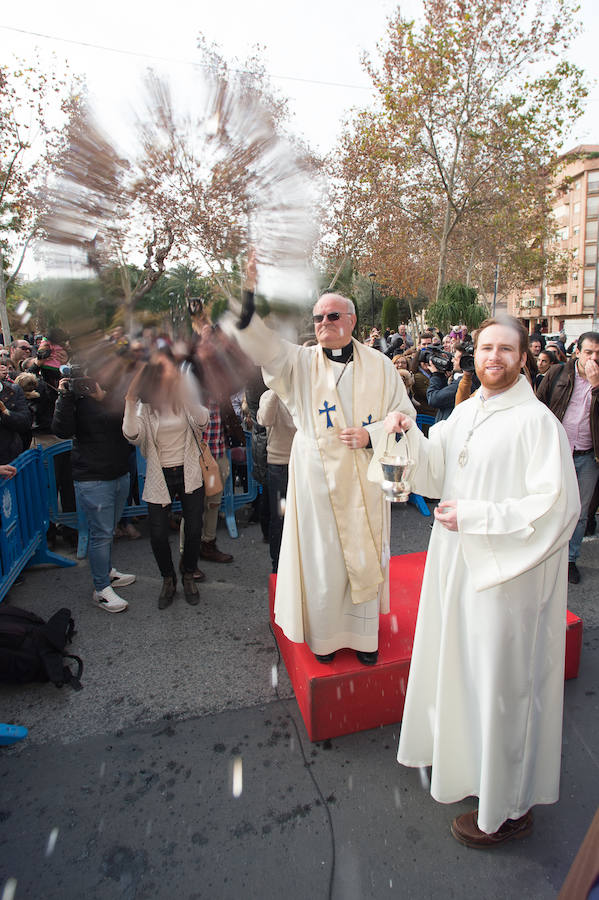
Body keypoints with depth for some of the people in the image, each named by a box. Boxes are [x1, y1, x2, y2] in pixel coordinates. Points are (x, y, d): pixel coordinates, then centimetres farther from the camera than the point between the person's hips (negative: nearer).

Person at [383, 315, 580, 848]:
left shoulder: (536, 421, -15)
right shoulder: (465, 413, 7)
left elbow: (555, 505, -20)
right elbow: (433, 471, 7)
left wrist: (474, 515, -21)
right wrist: (408, 434, -10)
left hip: (506, 573, -7)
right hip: (456, 563, 7)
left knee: (502, 683, 7)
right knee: (458, 664, 22)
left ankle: (509, 807, 30)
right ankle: (460, 752, 48)